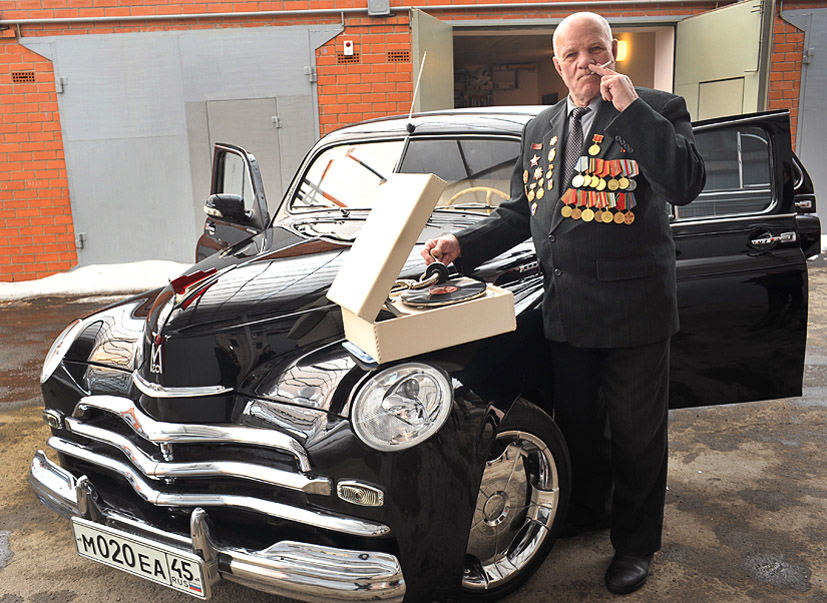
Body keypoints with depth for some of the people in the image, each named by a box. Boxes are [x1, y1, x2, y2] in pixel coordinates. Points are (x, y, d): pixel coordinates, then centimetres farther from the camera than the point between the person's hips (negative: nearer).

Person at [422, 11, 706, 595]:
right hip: (566, 307, 5)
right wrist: (464, 245, 0)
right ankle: (586, 510, 44)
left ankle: (635, 542, 31)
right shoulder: (540, 129, 10)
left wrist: (630, 106, -21)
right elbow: (519, 212, 14)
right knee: (577, 423, 20)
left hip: (635, 308, -4)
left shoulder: (657, 110, -5)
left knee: (636, 435, 10)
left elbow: (687, 184, -21)